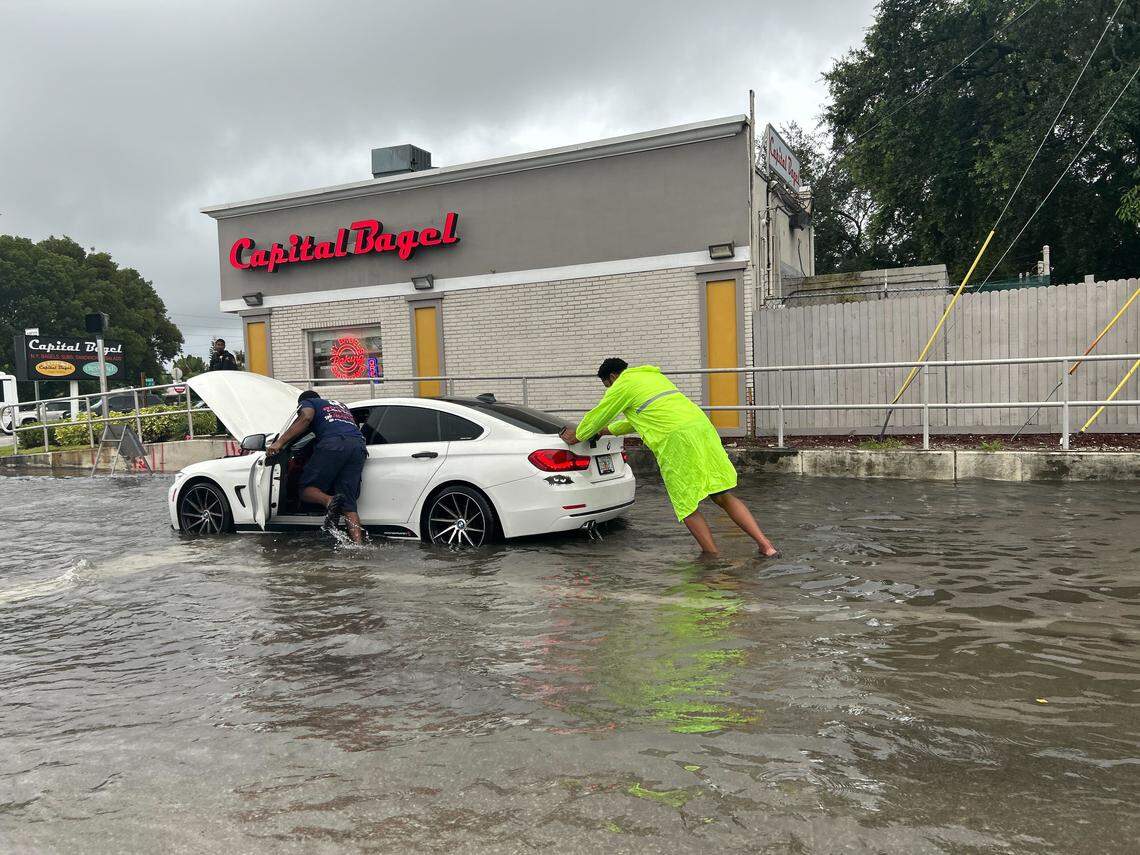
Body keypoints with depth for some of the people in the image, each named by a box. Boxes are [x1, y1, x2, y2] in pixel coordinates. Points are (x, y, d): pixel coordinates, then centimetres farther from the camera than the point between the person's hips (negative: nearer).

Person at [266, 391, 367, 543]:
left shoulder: (307, 402, 22)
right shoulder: (341, 405, 40)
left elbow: (306, 417, 0)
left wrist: (279, 442, -6)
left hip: (333, 444, -5)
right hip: (359, 446, 5)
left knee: (306, 489, 5)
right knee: (349, 504, 4)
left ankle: (329, 500, -25)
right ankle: (359, 544, -14)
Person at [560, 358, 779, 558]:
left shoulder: (622, 386, 7)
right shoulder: (653, 375, 33)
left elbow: (597, 416, 18)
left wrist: (578, 435, 35)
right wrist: (609, 430, 50)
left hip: (675, 440, -8)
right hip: (702, 427, 8)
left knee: (687, 507, 3)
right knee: (723, 496, 7)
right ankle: (765, 545, 1)